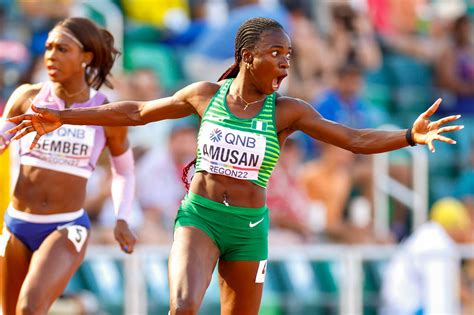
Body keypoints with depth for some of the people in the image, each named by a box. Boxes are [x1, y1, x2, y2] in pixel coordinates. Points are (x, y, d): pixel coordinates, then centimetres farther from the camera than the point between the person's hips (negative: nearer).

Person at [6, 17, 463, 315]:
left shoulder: (288, 111, -4)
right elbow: (137, 112, 12)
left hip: (248, 228, 1)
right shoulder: (206, 96, 0)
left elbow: (357, 139, -10)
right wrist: (61, 118, 13)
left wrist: (411, 136, -28)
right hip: (198, 217, -1)